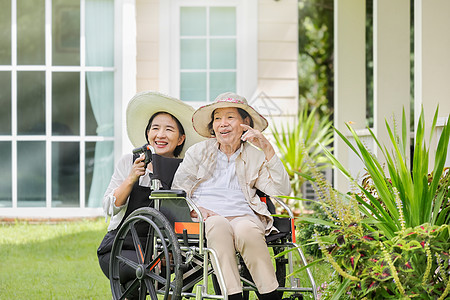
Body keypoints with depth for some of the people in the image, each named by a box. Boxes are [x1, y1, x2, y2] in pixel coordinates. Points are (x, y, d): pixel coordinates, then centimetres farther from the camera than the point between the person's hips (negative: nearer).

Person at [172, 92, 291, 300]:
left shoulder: (255, 157, 20)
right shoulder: (198, 152, 20)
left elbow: (281, 191, 8)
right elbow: (177, 190, 14)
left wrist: (268, 149, 1)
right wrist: (195, 209, -7)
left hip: (243, 216, 1)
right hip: (207, 218, 0)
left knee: (247, 231, -37)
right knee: (219, 225, -38)